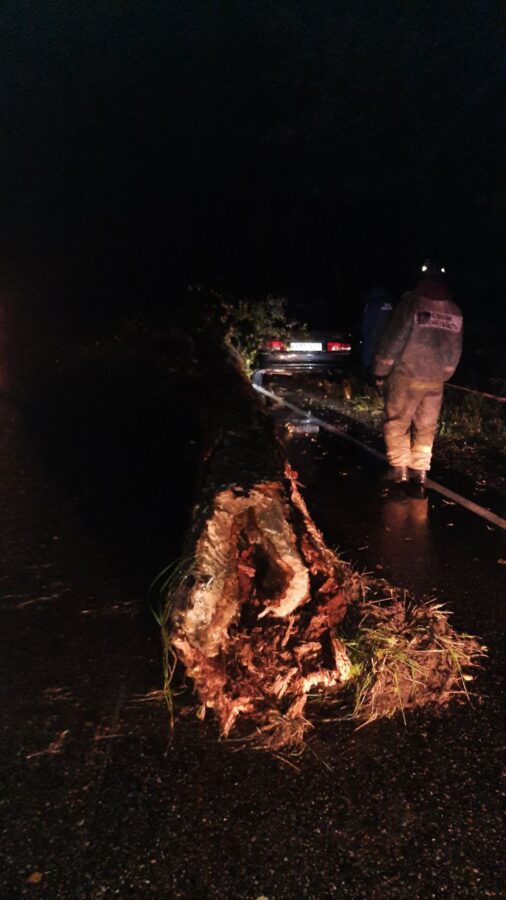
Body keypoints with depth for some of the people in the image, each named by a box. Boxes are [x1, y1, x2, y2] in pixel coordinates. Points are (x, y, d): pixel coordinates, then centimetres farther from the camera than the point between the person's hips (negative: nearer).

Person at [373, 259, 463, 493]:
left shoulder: (411, 302, -9)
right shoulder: (455, 312, 6)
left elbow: (393, 339, -10)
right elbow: (455, 352, 12)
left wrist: (381, 370, 0)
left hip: (405, 377, -4)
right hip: (435, 381, 4)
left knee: (396, 424, 7)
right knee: (425, 428, 12)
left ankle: (399, 469, 7)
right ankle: (419, 473, 14)